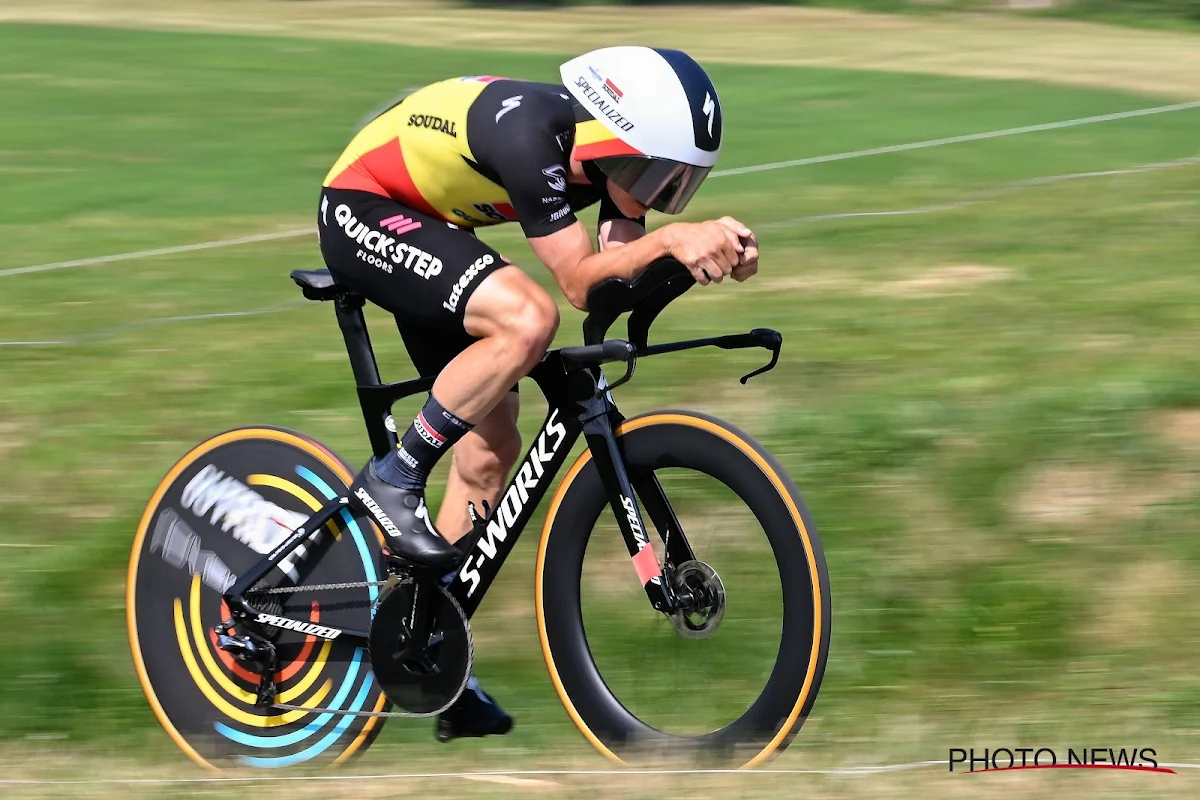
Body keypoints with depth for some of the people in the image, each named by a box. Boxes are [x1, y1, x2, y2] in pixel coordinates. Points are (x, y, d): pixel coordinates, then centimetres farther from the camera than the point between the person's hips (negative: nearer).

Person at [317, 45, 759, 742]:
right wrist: (669, 240, -41)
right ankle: (394, 479, -16)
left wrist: (713, 251, -28)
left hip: (425, 228, 9)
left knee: (491, 449, 4)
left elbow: (623, 274, -12)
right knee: (527, 317, -32)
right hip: (362, 209, -9)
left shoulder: (604, 148, -9)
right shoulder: (533, 134, -33)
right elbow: (580, 282, -31)